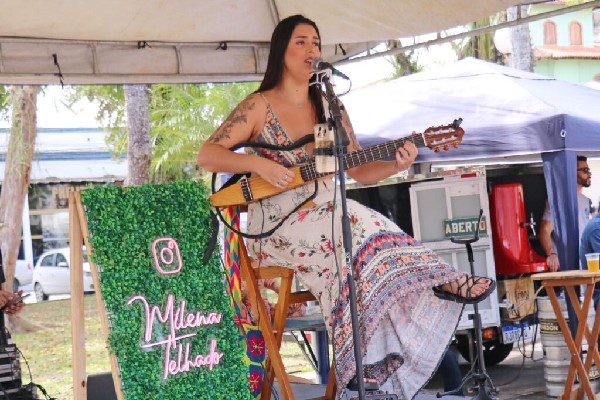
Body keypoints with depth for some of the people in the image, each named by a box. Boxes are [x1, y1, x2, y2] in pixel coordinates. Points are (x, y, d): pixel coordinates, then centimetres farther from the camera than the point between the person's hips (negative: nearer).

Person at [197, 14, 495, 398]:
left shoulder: (330, 108, 12)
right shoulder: (259, 106, -3)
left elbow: (359, 171, 10)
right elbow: (207, 154, -9)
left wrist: (396, 165, -11)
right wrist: (257, 164, -25)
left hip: (326, 212, 5)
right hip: (277, 222, -5)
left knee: (356, 231, -29)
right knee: (355, 231, -32)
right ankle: (440, 280, -31)